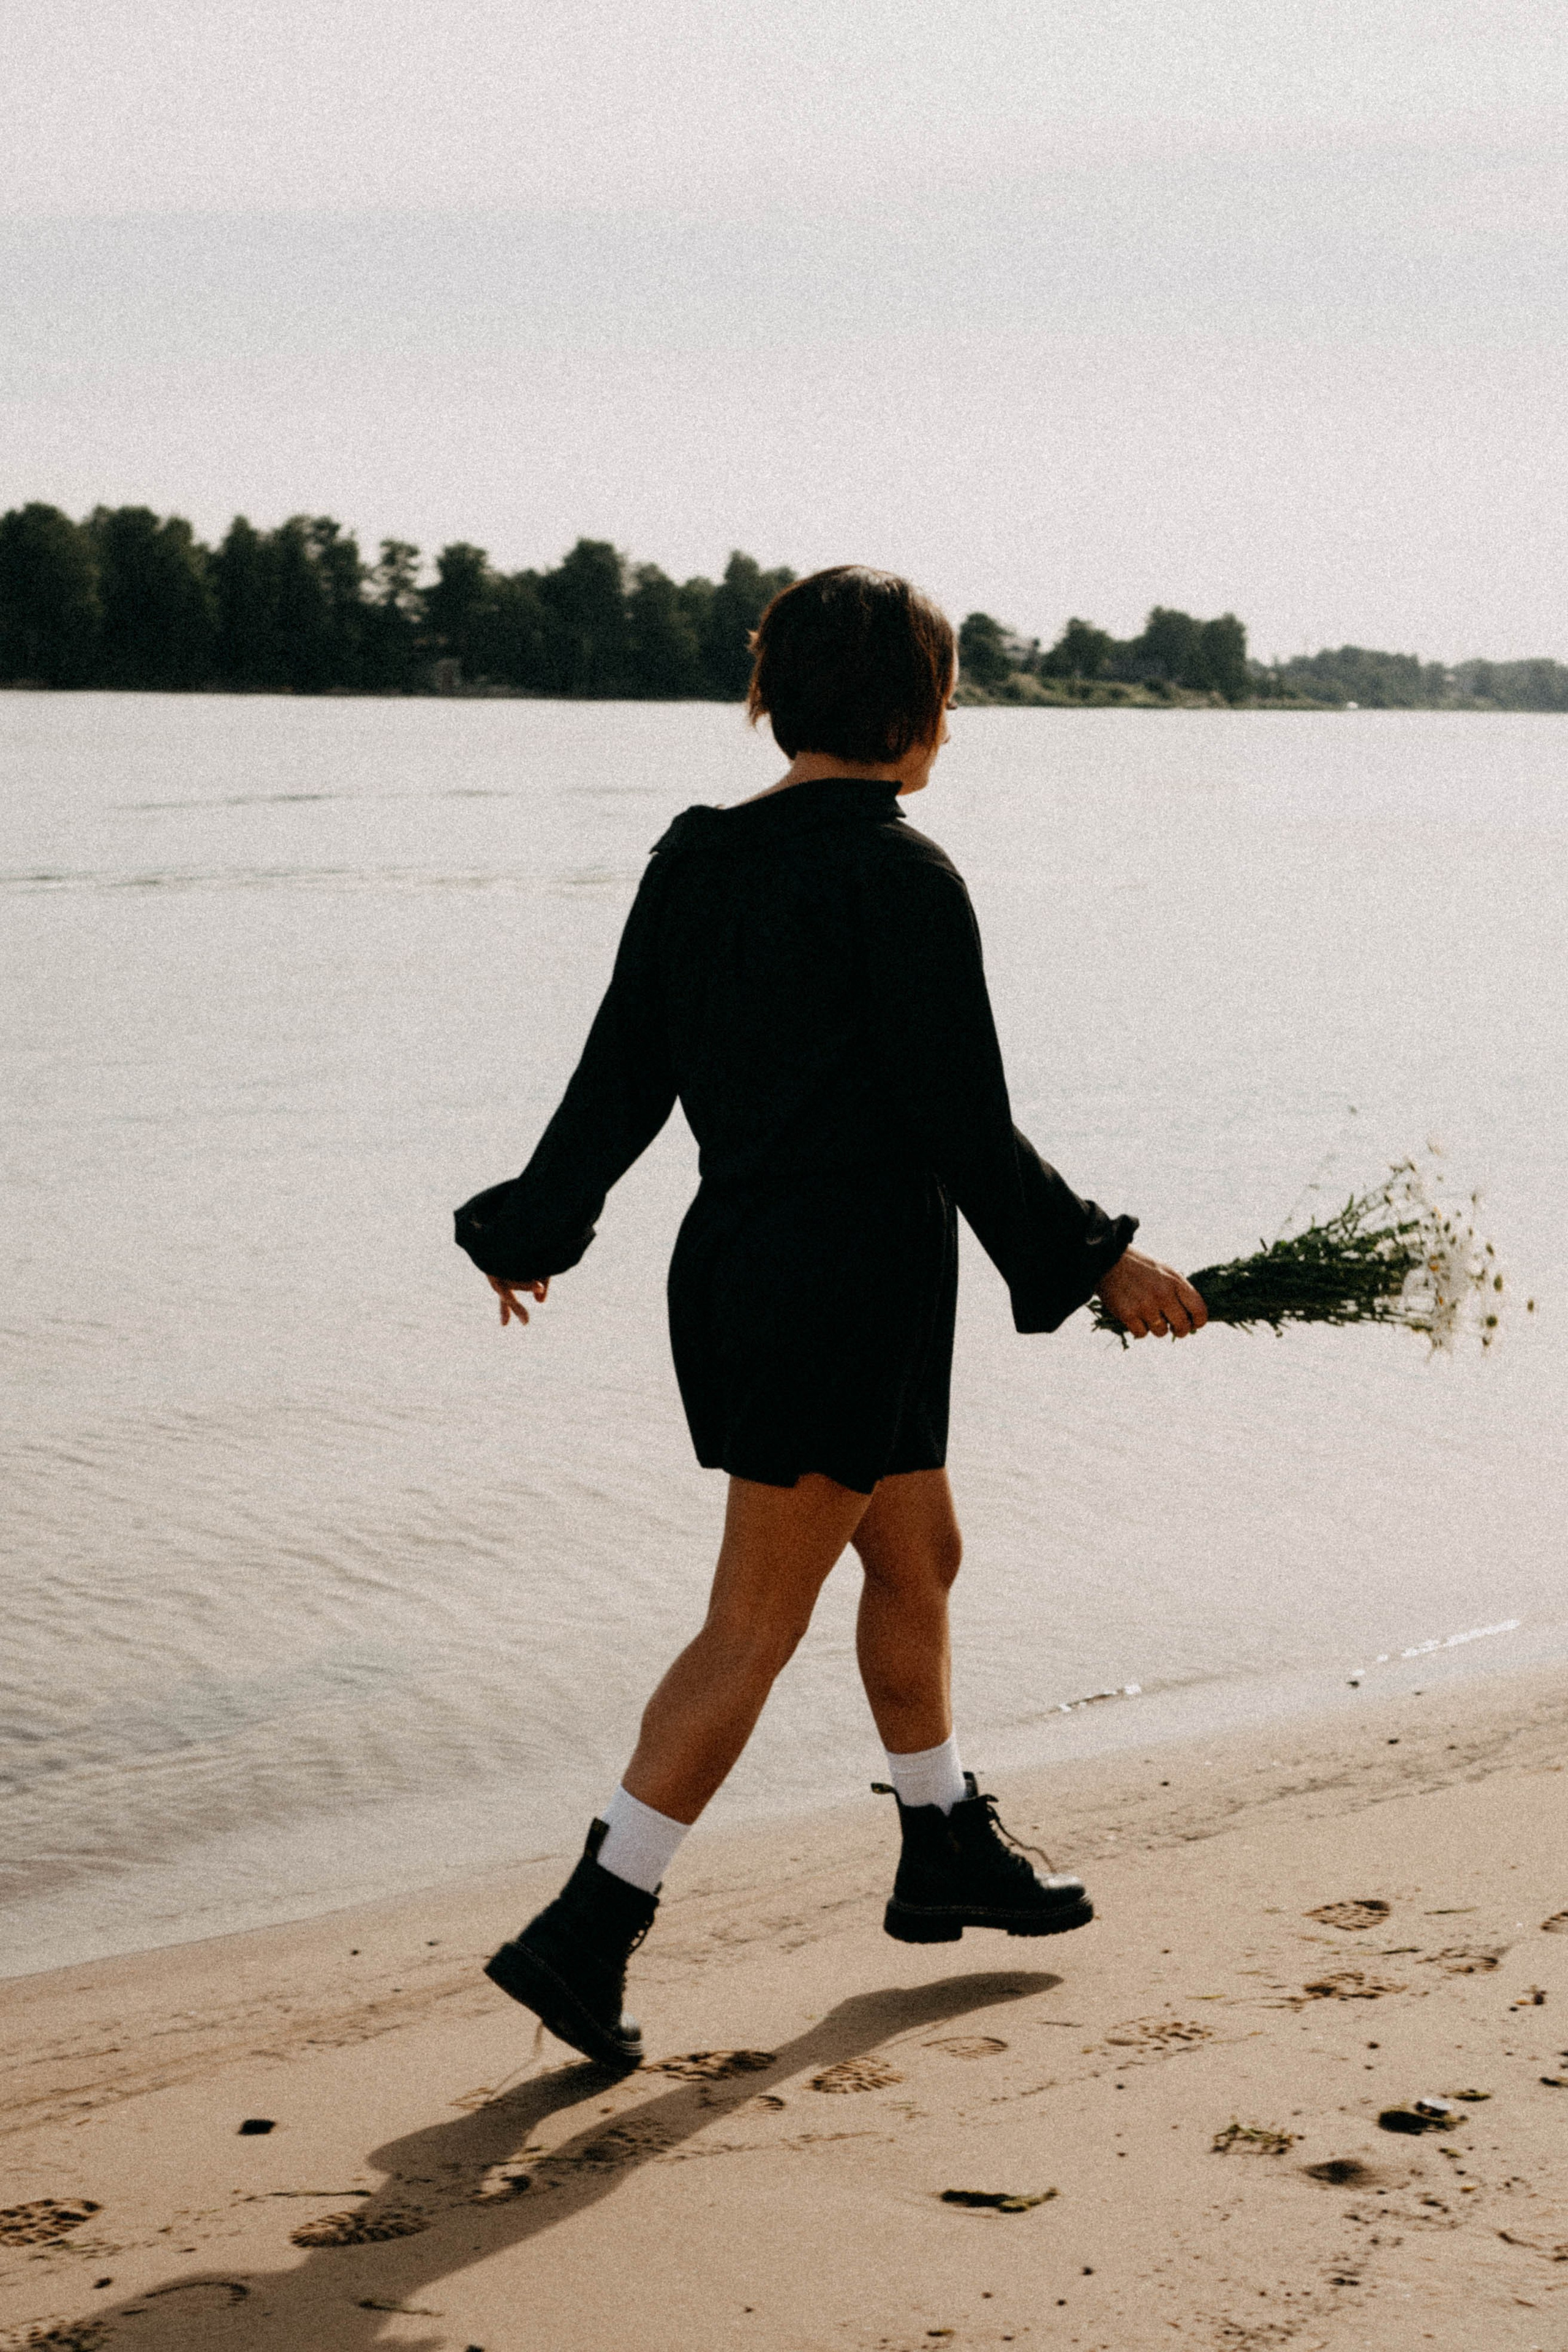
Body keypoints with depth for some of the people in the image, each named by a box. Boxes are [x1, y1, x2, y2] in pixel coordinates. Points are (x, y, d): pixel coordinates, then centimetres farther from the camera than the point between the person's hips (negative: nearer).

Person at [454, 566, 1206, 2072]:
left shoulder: (696, 859, 5)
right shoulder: (901, 874, -17)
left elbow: (620, 1079, 10)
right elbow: (965, 1127, -16)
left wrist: (531, 1233, 23)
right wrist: (1101, 1266, -5)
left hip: (732, 1269, 9)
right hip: (852, 1285, -8)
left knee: (918, 1555, 24)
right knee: (754, 1627, -2)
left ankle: (947, 1853, 39)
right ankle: (587, 1931, -1)